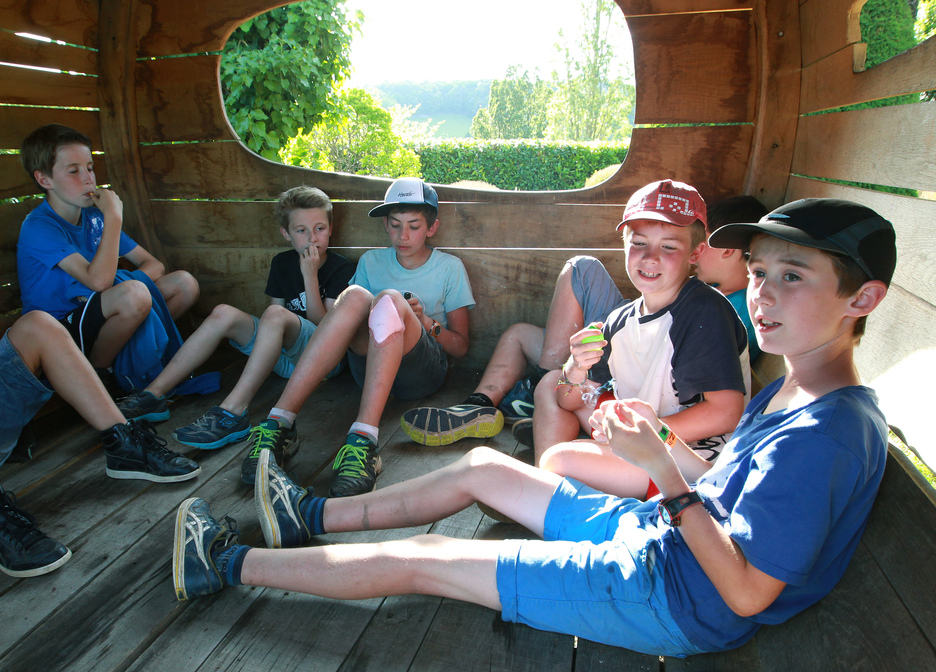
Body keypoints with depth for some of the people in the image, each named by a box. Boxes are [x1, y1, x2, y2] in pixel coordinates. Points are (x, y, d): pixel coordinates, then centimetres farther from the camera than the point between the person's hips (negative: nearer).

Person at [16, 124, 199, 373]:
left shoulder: (94, 216, 5)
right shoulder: (39, 227, -17)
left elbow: (154, 265, 5)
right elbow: (99, 280, -31)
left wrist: (121, 288, -16)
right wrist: (114, 216, -24)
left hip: (94, 317, 7)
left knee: (184, 283, -5)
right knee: (134, 295, -35)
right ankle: (96, 370, -10)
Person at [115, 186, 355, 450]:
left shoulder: (341, 268, -4)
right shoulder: (282, 263, 12)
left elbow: (321, 324, -12)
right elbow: (272, 328, 12)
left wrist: (310, 275, -16)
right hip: (284, 355, 6)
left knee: (276, 315, -34)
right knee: (224, 314, -15)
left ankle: (232, 412, -42)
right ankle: (154, 394, -16)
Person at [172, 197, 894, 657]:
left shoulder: (822, 435, -26)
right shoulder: (787, 393, 4)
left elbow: (748, 591, -27)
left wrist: (660, 466, -30)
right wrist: (658, 435, -3)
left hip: (675, 601, -9)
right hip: (655, 534, 9)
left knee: (416, 560, -9)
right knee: (481, 466, 12)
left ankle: (228, 563, 10)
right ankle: (316, 518, 27)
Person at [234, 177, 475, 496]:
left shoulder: (449, 267, 12)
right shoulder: (371, 262, 19)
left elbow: (461, 346, 11)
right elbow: (351, 325, 17)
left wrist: (426, 322, -8)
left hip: (423, 370, -2)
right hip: (369, 367, 2)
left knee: (390, 299, -32)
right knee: (355, 296, -29)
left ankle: (363, 438, -48)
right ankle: (279, 423, -38)